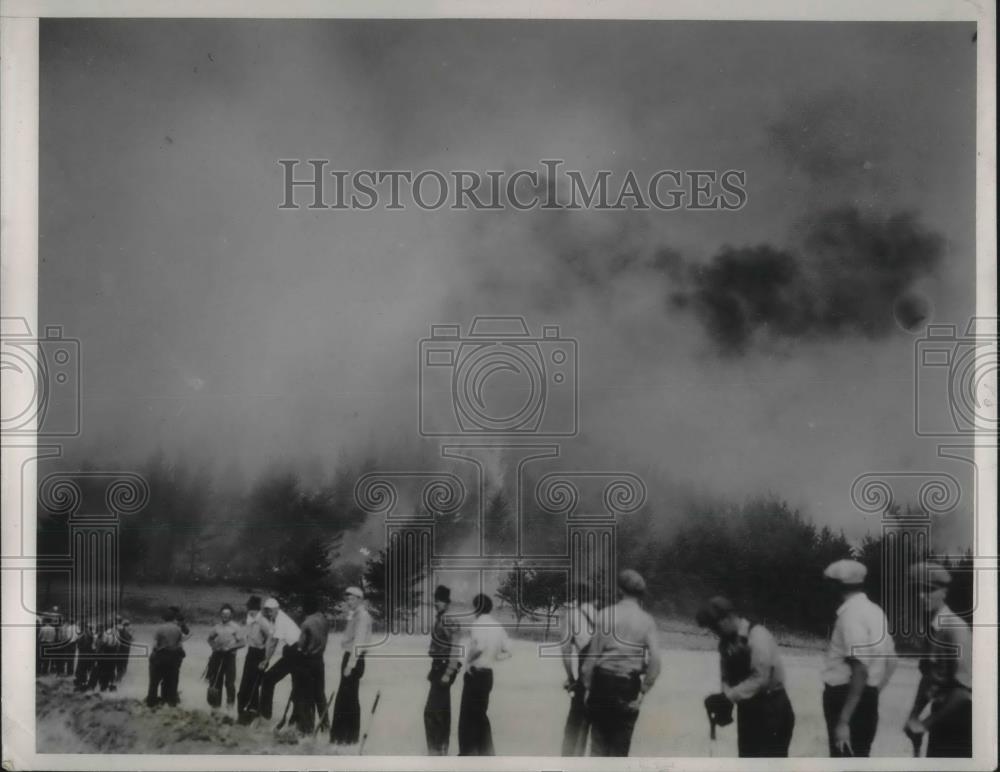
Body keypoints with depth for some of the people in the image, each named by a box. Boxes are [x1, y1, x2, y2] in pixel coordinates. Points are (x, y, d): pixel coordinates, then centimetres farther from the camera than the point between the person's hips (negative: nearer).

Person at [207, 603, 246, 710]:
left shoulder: (235, 627, -4)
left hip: (229, 655, -4)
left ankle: (230, 703, 8)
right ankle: (216, 702, 20)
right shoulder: (217, 627, 6)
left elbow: (242, 642, -7)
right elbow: (210, 638, 20)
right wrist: (214, 646, 1)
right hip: (217, 655, 4)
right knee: (216, 680, 9)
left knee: (229, 681, -4)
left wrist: (230, 648, -16)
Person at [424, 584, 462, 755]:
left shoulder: (450, 624, -17)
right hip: (438, 668, 9)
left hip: (445, 669, -9)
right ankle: (441, 747, 23)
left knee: (431, 710, -10)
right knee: (442, 710, 15)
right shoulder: (438, 621, 10)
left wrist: (448, 673, -23)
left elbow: (455, 651, -21)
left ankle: (435, 749, -6)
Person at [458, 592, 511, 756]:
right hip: (488, 673, 8)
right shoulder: (497, 626, 10)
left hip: (475, 673, -8)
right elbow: (507, 652, 8)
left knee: (467, 714, 0)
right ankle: (487, 752, 17)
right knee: (480, 714, 17)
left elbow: (480, 646, -29)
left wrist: (469, 659, -14)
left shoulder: (477, 624, -13)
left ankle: (467, 753, 0)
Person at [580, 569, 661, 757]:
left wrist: (587, 686, 2)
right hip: (629, 685, 1)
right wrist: (643, 691, -1)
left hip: (603, 680, 0)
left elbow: (593, 654, -6)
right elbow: (655, 661, -9)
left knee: (599, 741, 10)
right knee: (620, 745, 11)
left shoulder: (606, 614, -4)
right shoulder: (647, 620, -1)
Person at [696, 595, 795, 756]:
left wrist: (730, 696, -23)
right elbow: (727, 676, 9)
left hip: (772, 709, -8)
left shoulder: (758, 636, -18)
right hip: (747, 709, 8)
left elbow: (760, 678, -25)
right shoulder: (726, 642, 5)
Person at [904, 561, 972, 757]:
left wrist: (925, 723, -18)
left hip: (958, 720, -8)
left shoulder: (956, 630, -19)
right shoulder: (931, 629, 6)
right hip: (941, 717, 8)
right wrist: (914, 716, 4)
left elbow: (965, 691, -23)